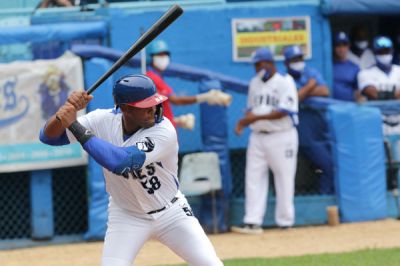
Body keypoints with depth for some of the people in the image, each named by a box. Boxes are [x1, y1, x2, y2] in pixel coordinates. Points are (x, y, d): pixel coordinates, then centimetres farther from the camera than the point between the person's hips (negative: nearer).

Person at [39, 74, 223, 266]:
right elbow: (49, 136, -16)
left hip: (171, 213, -1)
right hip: (126, 216, 1)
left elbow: (120, 162, -42)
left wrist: (75, 126, -41)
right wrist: (66, 112, -37)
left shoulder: (164, 131, -29)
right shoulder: (104, 121, -17)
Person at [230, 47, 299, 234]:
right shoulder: (254, 83, 14)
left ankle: (285, 223, 6)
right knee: (253, 179, 0)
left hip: (281, 136, -6)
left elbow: (284, 112, -16)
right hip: (257, 136, 6)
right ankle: (252, 222, -1)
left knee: (284, 180, -1)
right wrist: (244, 122, -2)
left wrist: (258, 117, -23)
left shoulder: (285, 82, -7)